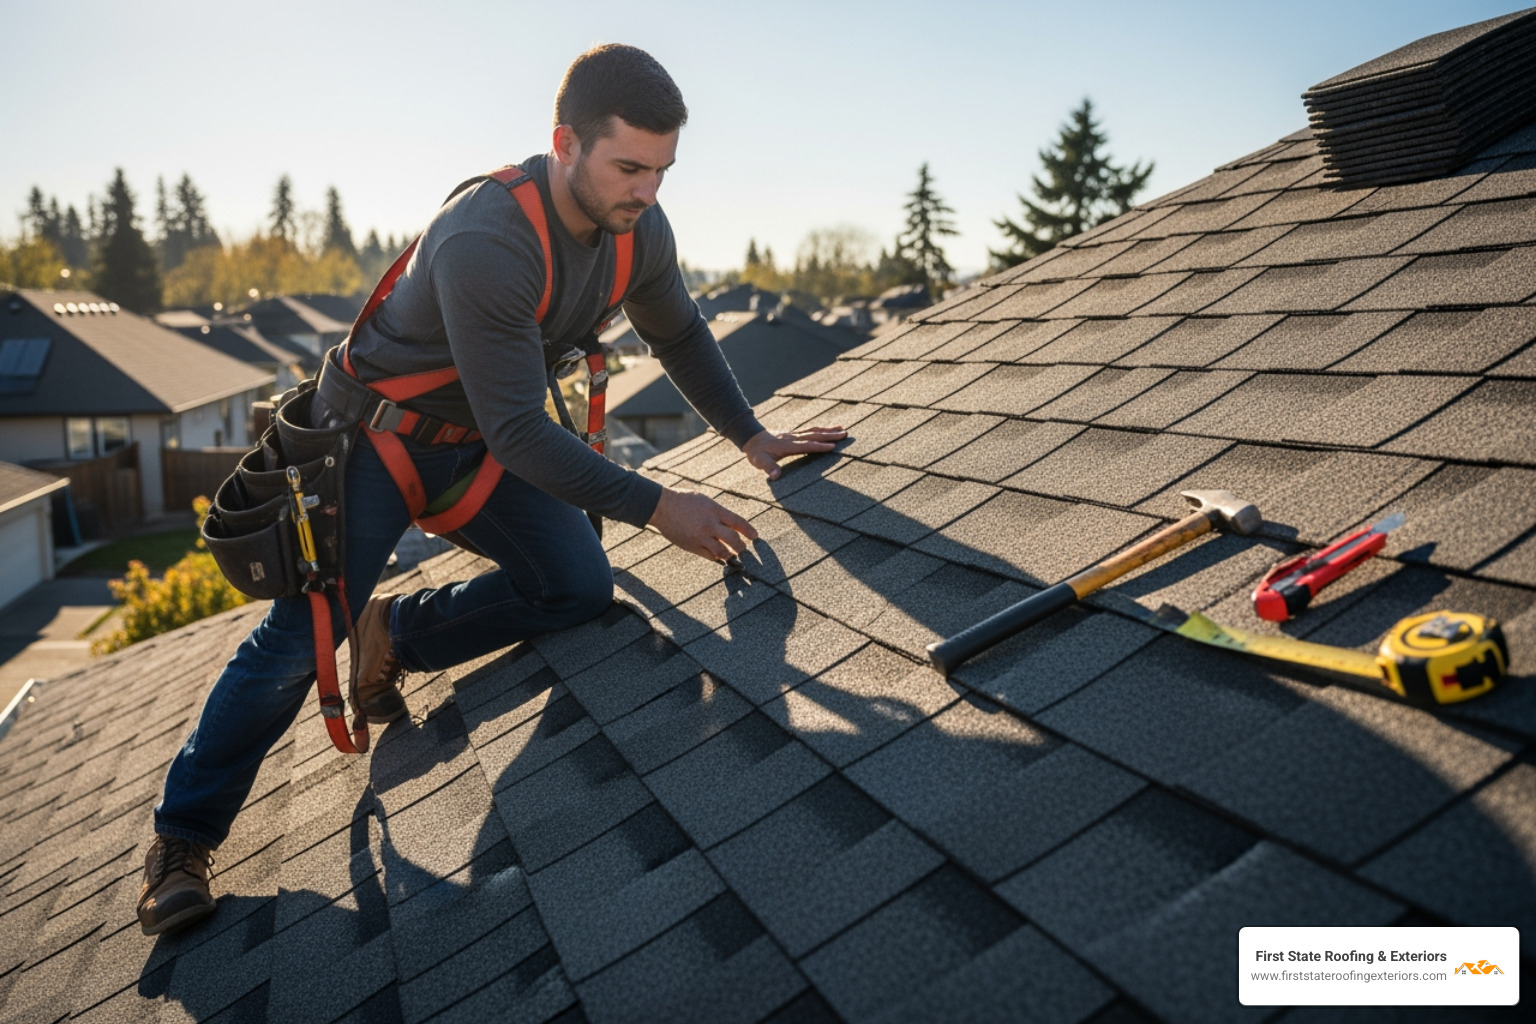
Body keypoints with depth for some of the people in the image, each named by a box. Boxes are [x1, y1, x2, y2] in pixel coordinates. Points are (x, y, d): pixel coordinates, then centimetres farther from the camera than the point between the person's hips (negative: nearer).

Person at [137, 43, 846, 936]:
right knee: (298, 642, -7)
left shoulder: (637, 229, -12)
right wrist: (656, 507, -35)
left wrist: (751, 435, 2)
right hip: (378, 435, -6)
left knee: (579, 588, -9)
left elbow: (679, 335, 8)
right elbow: (519, 430, -36)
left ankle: (397, 636, 12)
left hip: (484, 444, 7)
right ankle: (183, 839, 13)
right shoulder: (484, 244, -37)